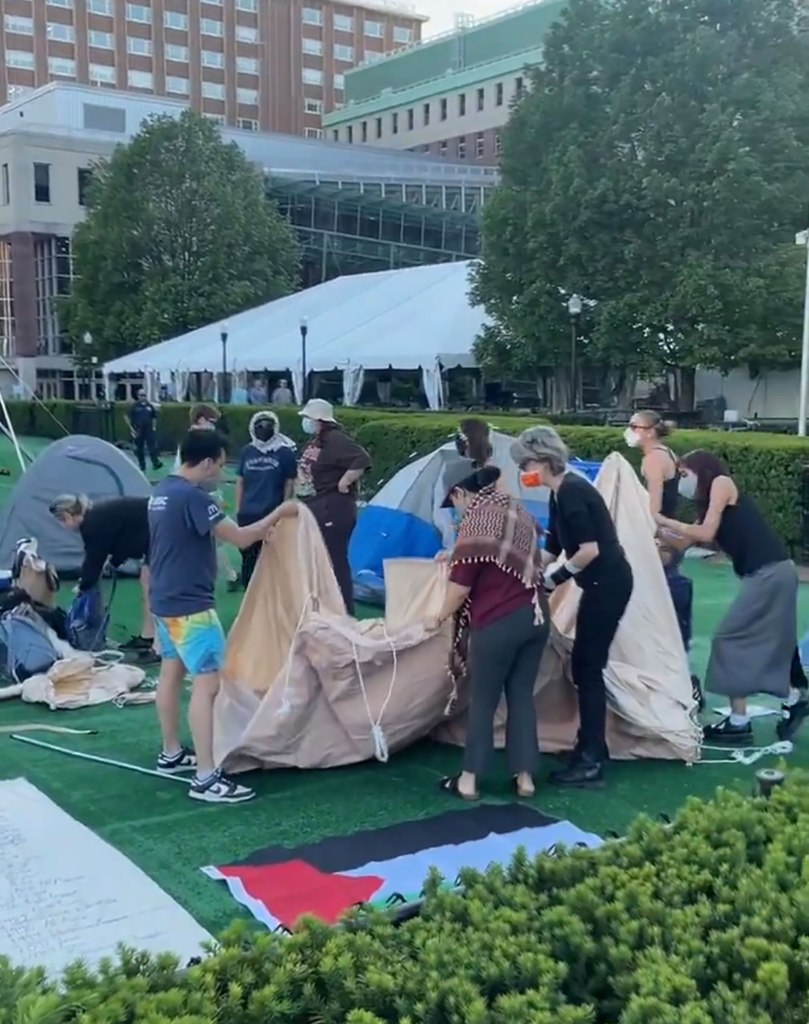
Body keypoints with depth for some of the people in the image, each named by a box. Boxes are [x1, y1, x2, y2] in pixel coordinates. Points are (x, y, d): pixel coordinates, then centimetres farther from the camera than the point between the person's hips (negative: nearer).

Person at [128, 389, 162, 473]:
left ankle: (156, 463, -16)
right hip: (138, 431, -1)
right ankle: (142, 467, 13)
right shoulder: (135, 406, -1)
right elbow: (129, 418, 1)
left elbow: (154, 417, 15)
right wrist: (132, 429, -5)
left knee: (152, 446, -11)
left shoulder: (150, 406, 6)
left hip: (149, 430, 1)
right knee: (139, 449, 5)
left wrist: (153, 427, 7)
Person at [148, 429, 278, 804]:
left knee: (171, 672, 19)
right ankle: (206, 779, -10)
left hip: (164, 600, 11)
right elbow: (240, 538, -22)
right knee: (206, 683, -10)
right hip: (189, 605, -11)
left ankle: (171, 754, 32)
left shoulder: (161, 491, 8)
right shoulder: (193, 497, -21)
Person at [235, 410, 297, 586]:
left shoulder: (285, 452, -5)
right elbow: (240, 481, 12)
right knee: (248, 555, 12)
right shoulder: (247, 451, 6)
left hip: (273, 514, -4)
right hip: (248, 513, 4)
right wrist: (238, 509, 9)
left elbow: (289, 484, -2)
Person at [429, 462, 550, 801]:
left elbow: (462, 585, -12)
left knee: (483, 700, 4)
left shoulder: (476, 520, -11)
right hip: (536, 616, 7)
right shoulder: (517, 511, 12)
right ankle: (524, 776, 14)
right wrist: (460, 555, 33)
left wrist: (440, 617, 4)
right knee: (522, 696, 12)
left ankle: (469, 779, 11)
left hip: (499, 622, -7)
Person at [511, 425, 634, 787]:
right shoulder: (561, 494, 12)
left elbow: (589, 550, -23)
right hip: (602, 585, 10)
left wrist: (557, 578, -10)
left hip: (608, 585, -10)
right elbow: (551, 550, 18)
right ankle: (591, 747, 26)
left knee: (588, 668, -4)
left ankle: (591, 762, 2)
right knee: (584, 666, 15)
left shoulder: (571, 492, -18)